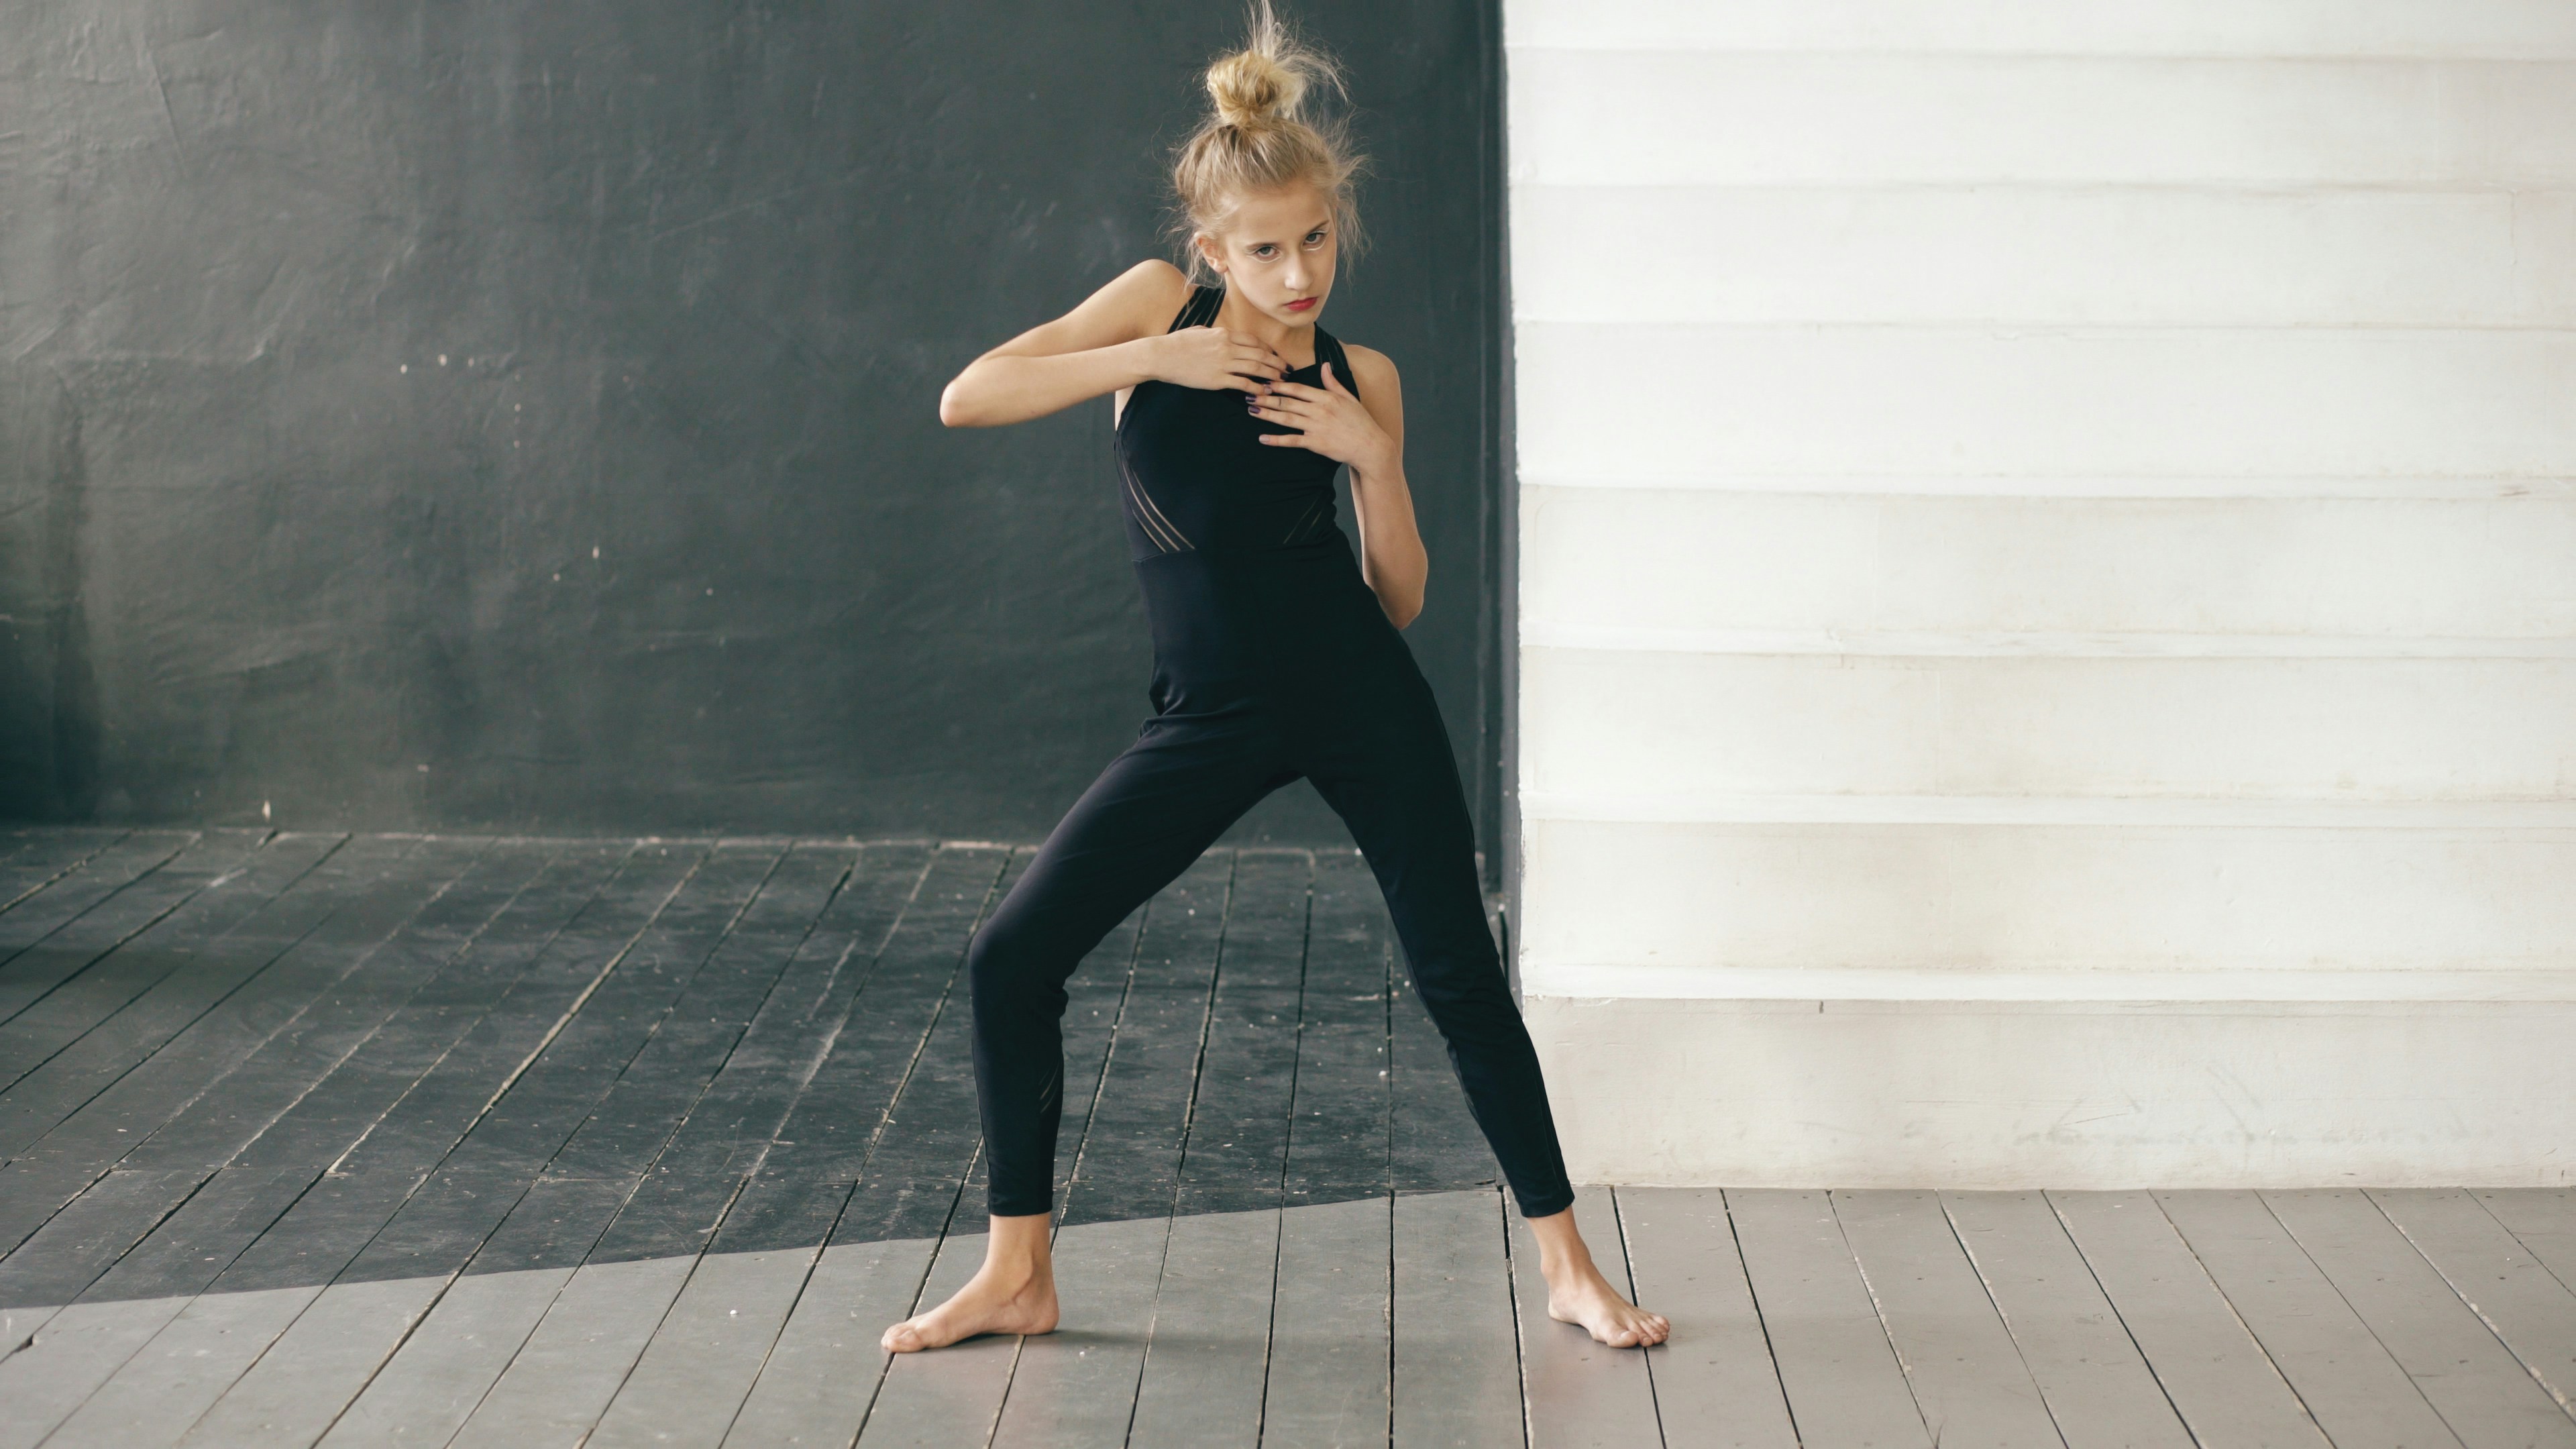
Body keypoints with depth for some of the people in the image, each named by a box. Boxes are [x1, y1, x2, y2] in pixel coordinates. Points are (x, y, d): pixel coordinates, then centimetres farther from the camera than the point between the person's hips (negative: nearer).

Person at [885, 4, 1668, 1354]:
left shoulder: (1359, 378, 2)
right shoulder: (1164, 303, 0)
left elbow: (1401, 599, 4)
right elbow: (967, 398, -9)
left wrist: (1373, 458, -12)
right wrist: (1154, 359, -15)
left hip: (1359, 696, 0)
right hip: (1212, 717, 0)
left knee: (1460, 974, 2)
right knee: (1010, 958, -5)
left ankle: (1568, 1267, 16)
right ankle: (1018, 1274, 10)